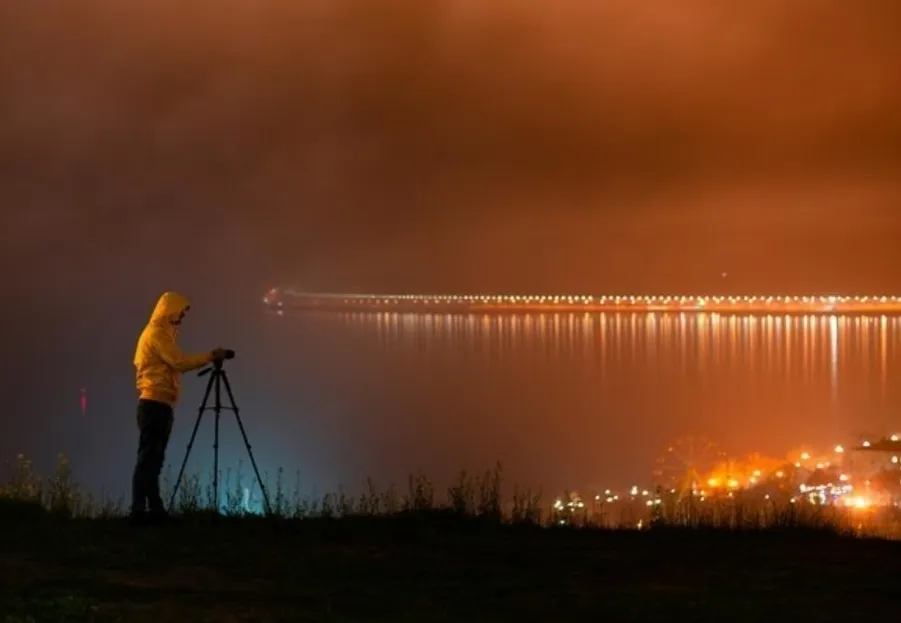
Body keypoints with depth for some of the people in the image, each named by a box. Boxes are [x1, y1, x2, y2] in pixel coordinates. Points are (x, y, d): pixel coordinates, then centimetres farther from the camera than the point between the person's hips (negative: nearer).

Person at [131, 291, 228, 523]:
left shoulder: (159, 333, 22)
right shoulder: (157, 333, -10)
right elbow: (180, 362, -17)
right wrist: (211, 356, -11)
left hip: (158, 404, 10)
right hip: (155, 404, -10)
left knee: (154, 459, 7)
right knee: (148, 458, -13)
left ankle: (154, 508, 6)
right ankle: (139, 509, -17)